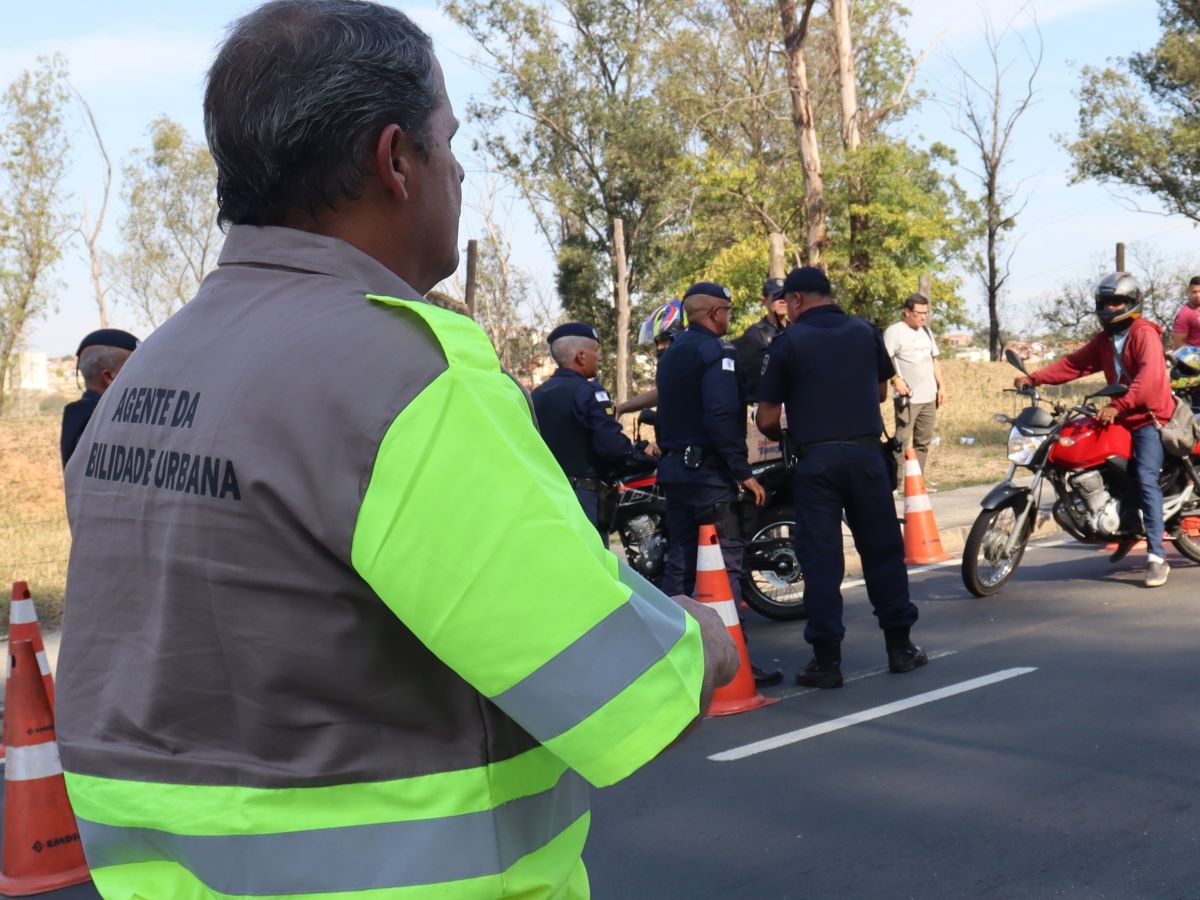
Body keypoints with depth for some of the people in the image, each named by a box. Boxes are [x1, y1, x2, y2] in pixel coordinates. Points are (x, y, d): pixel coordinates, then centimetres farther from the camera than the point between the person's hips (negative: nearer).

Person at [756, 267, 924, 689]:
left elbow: (767, 419, -3)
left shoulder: (788, 342, -3)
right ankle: (900, 646, 19)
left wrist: (780, 434, 18)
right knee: (882, 548, 12)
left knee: (820, 556, 1)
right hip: (866, 451, 3)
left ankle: (826, 659, 0)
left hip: (815, 458, -3)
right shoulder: (866, 332, 8)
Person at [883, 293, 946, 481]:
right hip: (907, 397, -8)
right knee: (902, 442, -10)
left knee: (923, 442, 11)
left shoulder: (926, 331, 18)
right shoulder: (894, 331, -7)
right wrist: (896, 380, -25)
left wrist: (941, 386, 18)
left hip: (929, 397, 8)